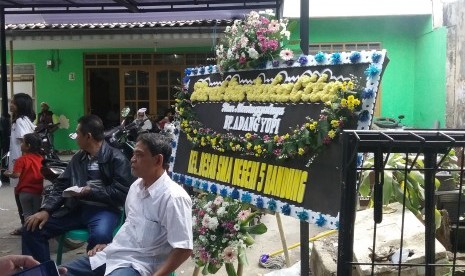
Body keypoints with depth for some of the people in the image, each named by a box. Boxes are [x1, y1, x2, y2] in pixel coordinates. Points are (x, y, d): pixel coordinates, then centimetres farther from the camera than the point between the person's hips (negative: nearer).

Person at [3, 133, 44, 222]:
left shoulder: (21, 160, -12)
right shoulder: (41, 158, 2)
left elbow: (16, 175, -19)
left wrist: (8, 174, 1)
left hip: (25, 191, -3)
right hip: (38, 191, 4)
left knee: (27, 214, 8)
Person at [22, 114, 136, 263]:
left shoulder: (116, 158, -6)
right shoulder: (78, 158, 16)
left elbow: (122, 193, -12)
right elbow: (61, 186, 14)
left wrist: (90, 192, -13)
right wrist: (46, 209, -2)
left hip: (104, 209, -6)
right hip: (76, 208, 7)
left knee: (100, 236, -38)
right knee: (32, 228, -6)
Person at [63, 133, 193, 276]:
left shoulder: (173, 197, -21)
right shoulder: (136, 186, 8)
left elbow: (184, 249, -23)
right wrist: (110, 245, 15)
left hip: (137, 264, -8)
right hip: (112, 253, 9)